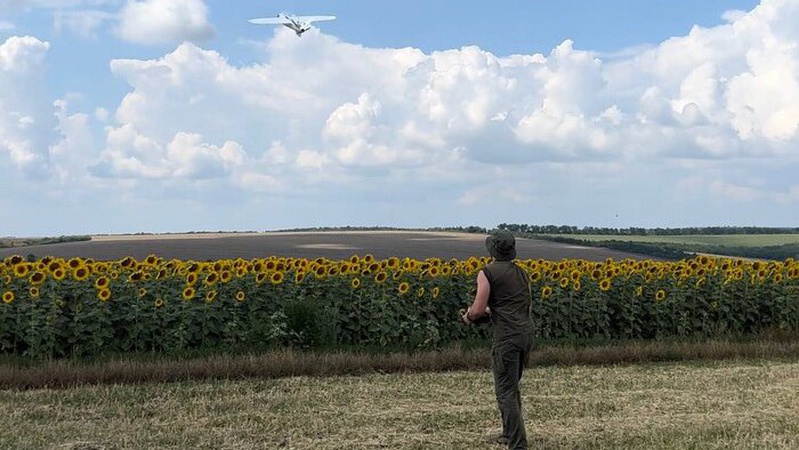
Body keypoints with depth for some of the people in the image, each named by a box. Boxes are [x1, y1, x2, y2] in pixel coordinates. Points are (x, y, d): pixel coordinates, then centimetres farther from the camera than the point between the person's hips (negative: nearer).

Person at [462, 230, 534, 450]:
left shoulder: (487, 272, -5)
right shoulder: (521, 273, 17)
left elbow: (478, 309, -12)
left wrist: (470, 316, 11)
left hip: (506, 336, -7)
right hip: (527, 334, 8)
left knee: (505, 391, -4)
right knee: (512, 385, 24)